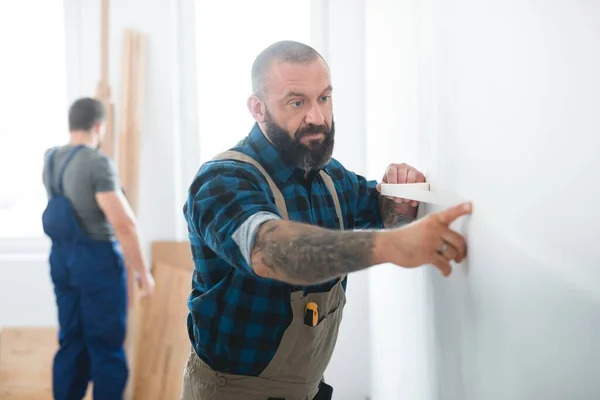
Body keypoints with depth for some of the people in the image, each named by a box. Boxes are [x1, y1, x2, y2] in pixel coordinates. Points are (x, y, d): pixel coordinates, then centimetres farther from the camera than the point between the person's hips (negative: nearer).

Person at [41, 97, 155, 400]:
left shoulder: (51, 159, 5)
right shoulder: (98, 163, -18)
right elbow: (123, 225, -21)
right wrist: (142, 272, -12)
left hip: (61, 258, 8)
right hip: (97, 260, -8)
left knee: (71, 342, 15)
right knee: (107, 347, 2)